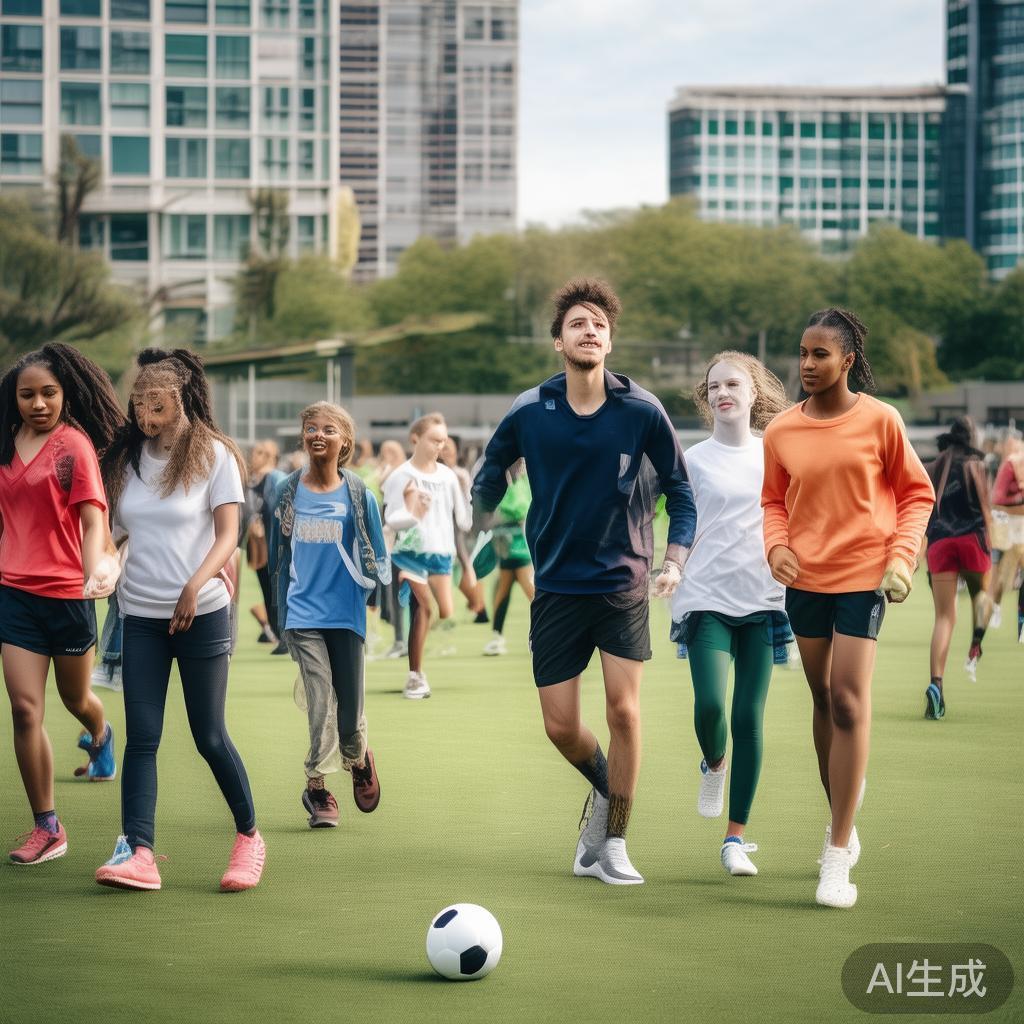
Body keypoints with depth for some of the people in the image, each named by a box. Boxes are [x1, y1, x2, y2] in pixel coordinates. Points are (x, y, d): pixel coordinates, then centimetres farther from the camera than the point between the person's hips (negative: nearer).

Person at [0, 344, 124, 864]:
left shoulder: (74, 443, -10)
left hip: (68, 593, -3)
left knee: (75, 696, 18)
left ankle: (99, 736, 56)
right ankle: (46, 828, 1)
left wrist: (95, 571, -32)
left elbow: (93, 521, -17)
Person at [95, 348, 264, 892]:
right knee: (141, 736, -6)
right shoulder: (127, 457, 8)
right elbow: (113, 529, 16)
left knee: (209, 736, 1)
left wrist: (197, 584, -23)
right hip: (140, 616, 4)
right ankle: (137, 852, -11)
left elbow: (228, 533, -10)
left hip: (200, 613, -3)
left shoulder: (214, 455, -4)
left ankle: (249, 836, 19)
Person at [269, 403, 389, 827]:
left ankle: (358, 760, 35)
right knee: (320, 702, -11)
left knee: (349, 705, 4)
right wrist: (281, 610, 16)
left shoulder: (358, 495, 0)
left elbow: (376, 556, 7)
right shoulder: (289, 492, 5)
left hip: (346, 612, 0)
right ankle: (317, 785, 2)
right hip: (304, 613, 0)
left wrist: (378, 577, -11)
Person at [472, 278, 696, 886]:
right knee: (561, 727, 0)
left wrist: (675, 561, -8)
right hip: (557, 585, 1)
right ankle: (603, 791, 33)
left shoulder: (642, 411, -6)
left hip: (623, 583, -1)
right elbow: (491, 474, 15)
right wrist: (486, 505, -1)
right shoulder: (529, 413, -4)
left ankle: (614, 845, 4)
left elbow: (680, 490, 2)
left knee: (623, 710, -9)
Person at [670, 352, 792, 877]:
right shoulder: (694, 459, 4)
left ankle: (735, 838, 6)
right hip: (707, 600, -1)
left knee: (749, 718, -2)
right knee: (710, 704, -18)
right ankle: (713, 765, 18)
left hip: (762, 600, 1)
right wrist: (675, 594, 1)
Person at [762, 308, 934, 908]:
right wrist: (776, 545, -5)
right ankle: (841, 815, 31)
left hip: (863, 576, -4)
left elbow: (916, 493, 3)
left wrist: (903, 557, -9)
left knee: (849, 702, -11)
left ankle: (838, 858, -9)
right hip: (804, 578, 4)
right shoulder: (782, 431, 2)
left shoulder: (880, 420, -6)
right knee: (824, 700, 13)